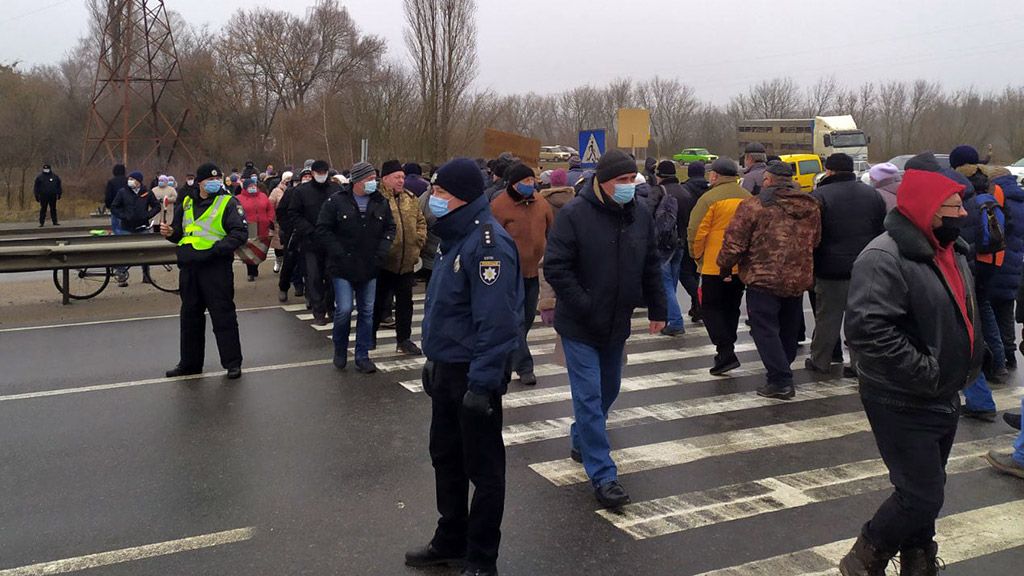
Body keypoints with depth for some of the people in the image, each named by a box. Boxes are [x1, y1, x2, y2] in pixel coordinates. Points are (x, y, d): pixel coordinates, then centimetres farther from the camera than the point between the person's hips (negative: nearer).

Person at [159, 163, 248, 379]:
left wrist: (218, 248, -22)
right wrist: (170, 233, 2)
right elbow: (180, 233, 25)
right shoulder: (186, 204, 15)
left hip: (216, 266, -6)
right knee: (190, 315, 14)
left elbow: (240, 232, -12)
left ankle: (232, 363, 6)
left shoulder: (228, 203, -2)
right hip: (188, 266, 6)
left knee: (223, 315, -3)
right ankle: (190, 362, 26)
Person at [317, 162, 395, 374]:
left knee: (367, 312, 7)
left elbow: (390, 228, 12)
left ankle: (362, 356, 18)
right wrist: (339, 253, -12)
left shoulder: (381, 203, 3)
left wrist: (381, 251, -2)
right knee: (344, 310, -8)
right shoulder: (337, 201, -7)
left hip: (369, 269, 4)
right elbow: (323, 229, -5)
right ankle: (340, 350, 16)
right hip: (343, 268, -4)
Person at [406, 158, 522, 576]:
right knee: (446, 457, 19)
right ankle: (451, 541, 36)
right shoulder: (455, 238, 11)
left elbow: (496, 321, -27)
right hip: (447, 368, 10)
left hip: (474, 374, -10)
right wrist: (434, 360, 20)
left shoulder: (488, 243, -21)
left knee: (482, 466, 4)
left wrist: (482, 384, -28)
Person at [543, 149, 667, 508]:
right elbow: (555, 267, -18)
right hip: (579, 326, -6)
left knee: (608, 389, 20)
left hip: (617, 324, 7)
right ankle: (603, 476, -2)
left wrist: (657, 308, 12)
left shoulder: (640, 215, 2)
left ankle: (581, 442, 43)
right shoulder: (575, 214, -16)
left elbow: (651, 266, 13)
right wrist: (586, 308, -21)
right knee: (589, 397, -6)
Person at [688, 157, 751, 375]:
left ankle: (726, 352, -8)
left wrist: (697, 256, 1)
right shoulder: (748, 198, 7)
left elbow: (696, 233, -14)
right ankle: (727, 350, 25)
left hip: (714, 266, -6)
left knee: (710, 307, 4)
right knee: (731, 308, 18)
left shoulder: (710, 198, -13)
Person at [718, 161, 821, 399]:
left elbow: (734, 243, -12)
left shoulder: (753, 205, -12)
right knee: (789, 329, 19)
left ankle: (780, 381, -6)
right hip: (798, 279, 6)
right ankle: (782, 372, 33)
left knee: (765, 329, 0)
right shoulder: (811, 207, 7)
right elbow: (815, 241, 16)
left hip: (763, 279, -6)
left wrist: (725, 266, 4)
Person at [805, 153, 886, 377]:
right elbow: (883, 232, 13)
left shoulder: (819, 196, -8)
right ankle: (860, 364, 10)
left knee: (826, 317, 7)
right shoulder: (873, 195, 9)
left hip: (831, 270, -4)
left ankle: (820, 361, 18)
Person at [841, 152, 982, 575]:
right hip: (903, 405, -9)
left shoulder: (951, 251, 9)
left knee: (924, 492, 19)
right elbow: (867, 330, -32)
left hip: (944, 399, 9)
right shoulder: (885, 258, -22)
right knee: (922, 495, -6)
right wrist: (926, 373, -26)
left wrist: (967, 366, 12)